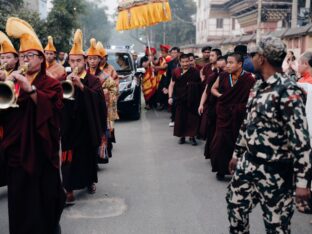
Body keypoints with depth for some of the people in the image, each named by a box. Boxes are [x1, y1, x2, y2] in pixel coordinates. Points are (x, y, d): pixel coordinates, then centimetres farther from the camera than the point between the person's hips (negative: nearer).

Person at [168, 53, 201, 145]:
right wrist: (170, 97, -1)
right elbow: (172, 85, 5)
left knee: (192, 118, 3)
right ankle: (182, 136, 19)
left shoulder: (195, 72, -4)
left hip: (192, 99, -1)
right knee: (180, 118, 6)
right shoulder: (176, 72, 1)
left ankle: (192, 136, 14)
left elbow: (201, 84, 1)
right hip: (180, 99, 1)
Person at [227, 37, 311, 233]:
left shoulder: (288, 91, -20)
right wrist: (237, 153, 22)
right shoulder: (258, 86, 8)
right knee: (236, 204, 19)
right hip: (249, 163, 8)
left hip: (275, 170, -8)